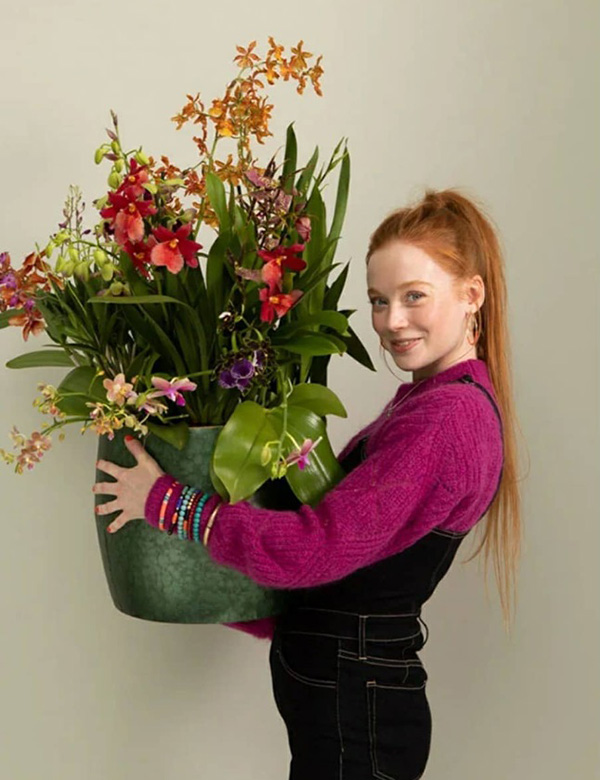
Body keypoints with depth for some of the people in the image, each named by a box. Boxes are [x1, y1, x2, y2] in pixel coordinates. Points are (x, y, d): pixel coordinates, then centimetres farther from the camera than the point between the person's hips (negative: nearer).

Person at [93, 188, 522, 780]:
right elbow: (341, 518, 12)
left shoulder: (445, 419, -22)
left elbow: (317, 547, -26)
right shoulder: (428, 399, 9)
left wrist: (165, 501, -17)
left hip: (352, 710, -9)